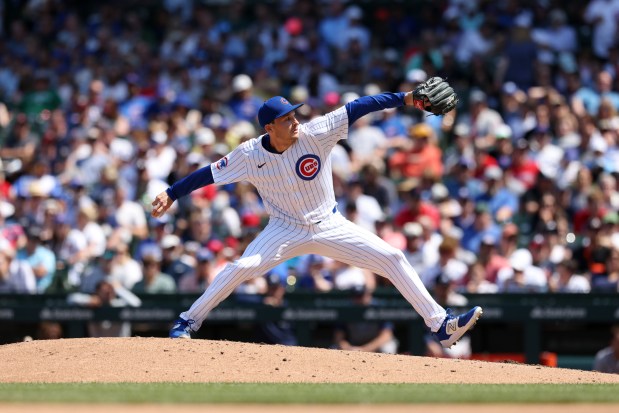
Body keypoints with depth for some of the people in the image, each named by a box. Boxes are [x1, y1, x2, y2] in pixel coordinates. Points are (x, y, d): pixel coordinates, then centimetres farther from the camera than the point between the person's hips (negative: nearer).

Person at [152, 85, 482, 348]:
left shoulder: (315, 134, -18)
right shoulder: (250, 155, -15)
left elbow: (357, 108, -21)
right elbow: (210, 174, -6)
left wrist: (405, 98, -28)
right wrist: (171, 194, -11)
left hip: (330, 227, 1)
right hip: (286, 230, -1)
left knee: (393, 259, -7)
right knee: (241, 268, -22)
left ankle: (441, 325, -1)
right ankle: (188, 322, -3)